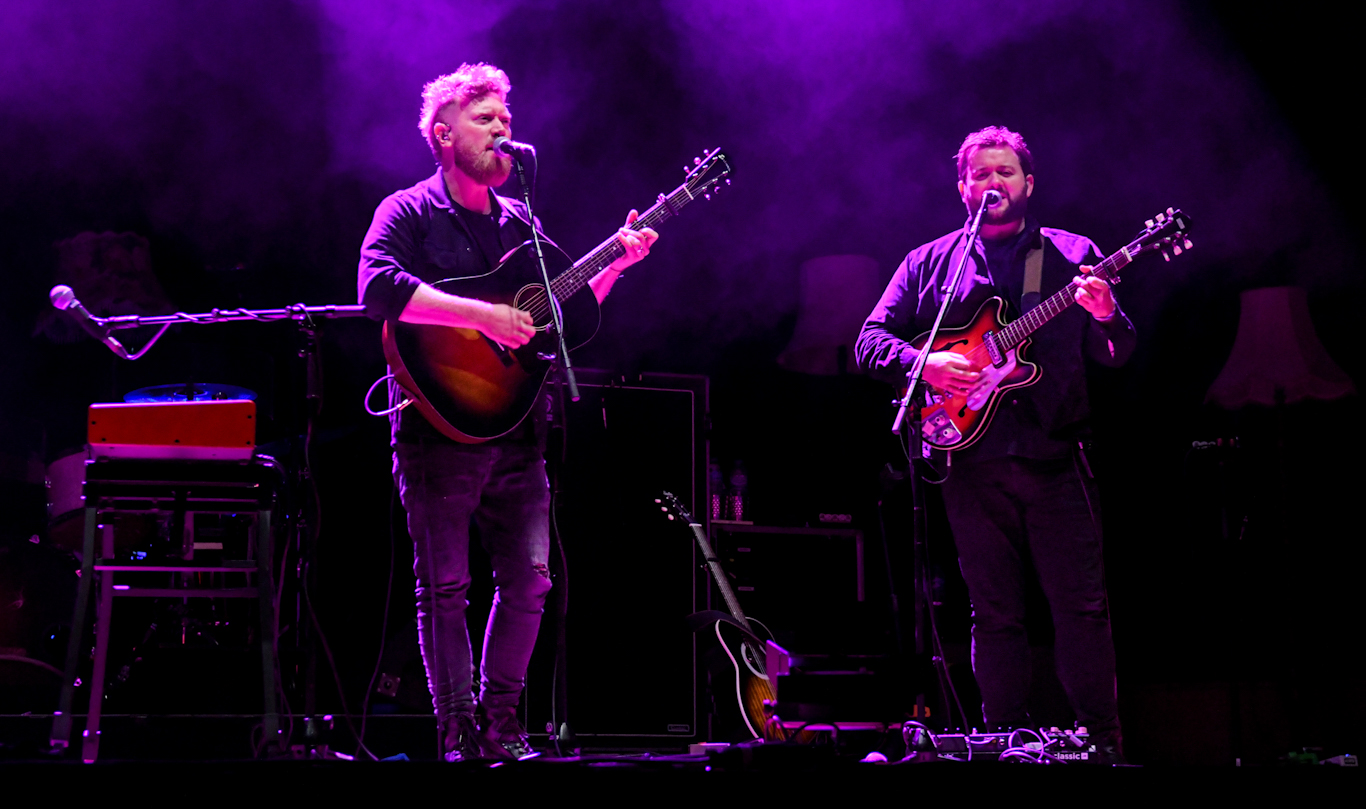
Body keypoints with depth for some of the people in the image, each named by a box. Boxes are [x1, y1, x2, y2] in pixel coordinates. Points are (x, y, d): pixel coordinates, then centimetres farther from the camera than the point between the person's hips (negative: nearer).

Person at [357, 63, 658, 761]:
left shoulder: (519, 222, 16)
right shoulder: (409, 212, -3)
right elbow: (379, 289, -22)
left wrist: (616, 264, 4)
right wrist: (482, 316, -26)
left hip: (515, 432, 6)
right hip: (439, 426, -5)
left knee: (529, 578, 3)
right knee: (444, 585, 0)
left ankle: (500, 719, 17)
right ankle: (457, 730, 8)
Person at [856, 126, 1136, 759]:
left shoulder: (1074, 255, 11)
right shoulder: (928, 263, 13)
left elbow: (1116, 355, 7)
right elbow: (870, 341, 8)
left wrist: (1105, 318, -16)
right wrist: (924, 363, -11)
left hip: (1056, 457, -1)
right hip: (973, 462, 1)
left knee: (1082, 606, -4)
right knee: (994, 613, 5)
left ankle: (1100, 743, 1)